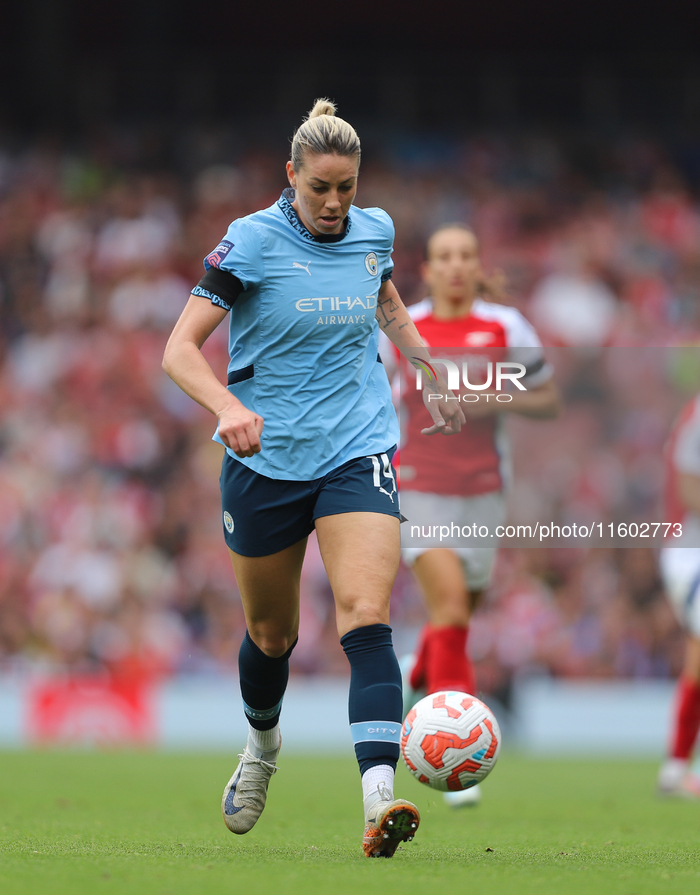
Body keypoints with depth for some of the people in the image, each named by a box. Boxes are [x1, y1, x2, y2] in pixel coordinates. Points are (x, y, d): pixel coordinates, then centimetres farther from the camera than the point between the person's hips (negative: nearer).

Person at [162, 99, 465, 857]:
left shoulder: (374, 231, 3)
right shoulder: (252, 242, -10)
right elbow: (180, 348, -14)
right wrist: (228, 407, -31)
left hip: (358, 452, 1)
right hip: (265, 457, -1)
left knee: (366, 616, -19)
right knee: (271, 634, 14)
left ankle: (380, 800, -31)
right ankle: (261, 747, 47)